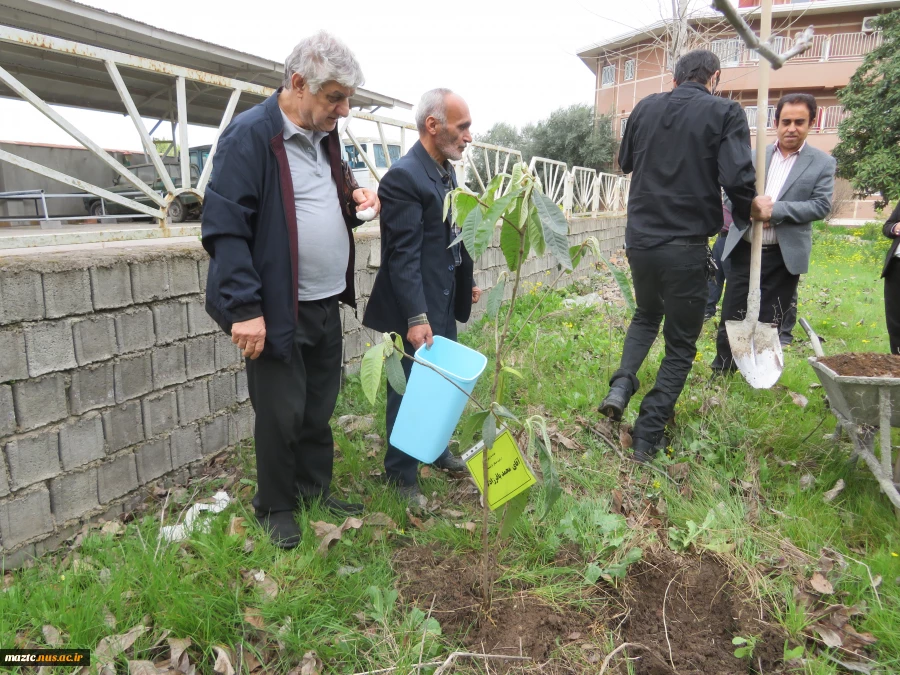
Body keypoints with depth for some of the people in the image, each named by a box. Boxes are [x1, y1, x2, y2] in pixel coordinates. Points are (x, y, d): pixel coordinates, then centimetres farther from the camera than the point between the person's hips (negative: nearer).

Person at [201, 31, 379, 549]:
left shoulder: (325, 135, 11)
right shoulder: (251, 135, -15)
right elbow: (224, 226, -18)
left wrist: (356, 198, 1)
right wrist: (245, 307, -22)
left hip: (327, 303, 8)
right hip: (279, 309, -7)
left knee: (320, 408, 17)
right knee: (282, 415, 4)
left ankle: (316, 489, 35)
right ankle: (276, 507, 25)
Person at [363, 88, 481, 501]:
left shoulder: (445, 170, 10)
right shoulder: (404, 177, -19)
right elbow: (403, 256, -23)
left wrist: (467, 281, 19)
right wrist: (417, 317, -26)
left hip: (446, 302, 9)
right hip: (417, 310, -9)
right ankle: (401, 474, 22)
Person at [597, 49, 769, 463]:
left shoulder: (645, 108, 6)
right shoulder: (725, 112, -7)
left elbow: (625, 162, 19)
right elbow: (737, 179, -17)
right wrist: (750, 208, 3)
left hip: (639, 238, 4)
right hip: (685, 245, -4)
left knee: (647, 315, 30)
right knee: (681, 343, 11)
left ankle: (621, 384, 7)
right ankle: (647, 438, 11)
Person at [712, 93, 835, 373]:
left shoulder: (822, 163, 2)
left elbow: (821, 205, -6)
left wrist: (775, 210, -18)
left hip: (784, 256, -1)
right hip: (745, 250, 1)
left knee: (769, 322, 7)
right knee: (731, 317, 5)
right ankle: (721, 371, 21)